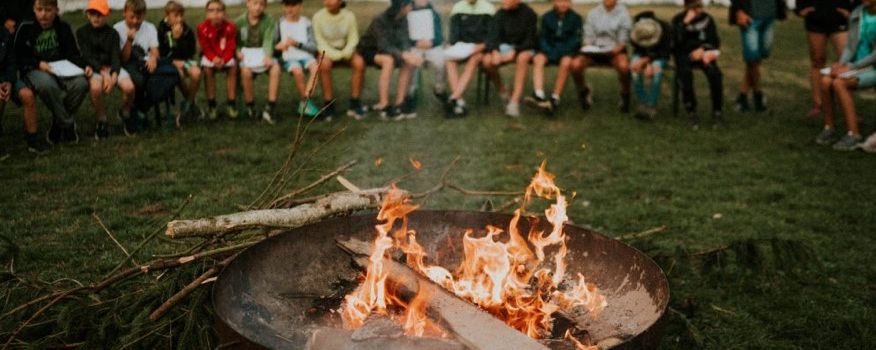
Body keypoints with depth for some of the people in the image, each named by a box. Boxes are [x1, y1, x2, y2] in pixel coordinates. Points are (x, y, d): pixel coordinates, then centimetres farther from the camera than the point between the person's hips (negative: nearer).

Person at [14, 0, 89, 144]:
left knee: (81, 83, -31)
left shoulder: (63, 27, 5)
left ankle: (58, 123, -9)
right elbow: (18, 58, 1)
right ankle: (67, 124, -20)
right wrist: (38, 64, -16)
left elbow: (73, 54, 7)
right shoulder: (25, 28, -3)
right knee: (47, 84, -41)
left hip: (62, 69, 3)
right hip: (35, 71, -2)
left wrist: (84, 66, -15)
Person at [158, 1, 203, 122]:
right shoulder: (161, 30, -6)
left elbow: (190, 53, -9)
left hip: (184, 60, 2)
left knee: (196, 73, -31)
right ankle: (191, 103, -11)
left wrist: (179, 38, -19)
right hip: (168, 62, -2)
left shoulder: (187, 30, -2)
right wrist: (173, 61, -18)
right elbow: (160, 53, -5)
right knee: (179, 74, -35)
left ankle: (188, 103, -9)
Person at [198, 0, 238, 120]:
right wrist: (214, 59, -31)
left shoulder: (230, 27, -13)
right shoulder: (203, 28, -15)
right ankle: (211, 104, -21)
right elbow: (206, 48, -11)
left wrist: (223, 60, -31)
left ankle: (231, 103, -19)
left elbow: (231, 48, -12)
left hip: (226, 56, 1)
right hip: (210, 56, -1)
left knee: (233, 67, -27)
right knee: (207, 69, -30)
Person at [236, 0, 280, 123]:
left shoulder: (269, 21, 1)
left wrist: (268, 56, -31)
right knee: (246, 71, -35)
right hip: (246, 57, 0)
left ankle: (270, 108, -31)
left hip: (263, 56, 0)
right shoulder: (240, 21, 4)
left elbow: (268, 40, -12)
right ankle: (250, 107, -16)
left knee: (276, 68, -32)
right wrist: (238, 52, -14)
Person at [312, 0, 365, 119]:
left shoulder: (349, 16, -5)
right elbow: (320, 42, -7)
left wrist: (345, 53, -19)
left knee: (360, 62, -29)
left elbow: (353, 39, 1)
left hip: (345, 51, 2)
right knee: (324, 64, -36)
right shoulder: (318, 16, -9)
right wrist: (336, 55, -21)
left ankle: (354, 104, -19)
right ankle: (328, 104, -24)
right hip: (327, 52, -2)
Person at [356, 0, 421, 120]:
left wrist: (410, 52, -35)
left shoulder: (402, 19, -8)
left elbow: (404, 41, -12)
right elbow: (384, 46, -34)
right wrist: (404, 55, -46)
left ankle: (399, 104, -17)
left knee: (409, 62, -19)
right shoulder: (380, 20, -26)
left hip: (387, 51, 6)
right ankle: (383, 106, -34)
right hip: (368, 50, -6)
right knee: (388, 60, -36)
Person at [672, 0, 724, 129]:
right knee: (685, 73, -35)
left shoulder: (707, 19, 6)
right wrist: (685, 23, -20)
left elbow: (715, 42, 6)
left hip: (703, 54, 2)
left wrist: (702, 49, -13)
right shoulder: (678, 20, 1)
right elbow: (677, 42, -15)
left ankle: (717, 111, -18)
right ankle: (691, 112, -24)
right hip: (684, 55, -1)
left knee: (715, 73, -29)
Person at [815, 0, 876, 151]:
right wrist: (840, 64, -13)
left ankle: (854, 134, -22)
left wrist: (850, 68, -20)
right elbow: (850, 48, 7)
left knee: (839, 84, -30)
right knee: (825, 81, -23)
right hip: (857, 67, 6)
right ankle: (829, 128, -11)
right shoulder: (856, 15, 5)